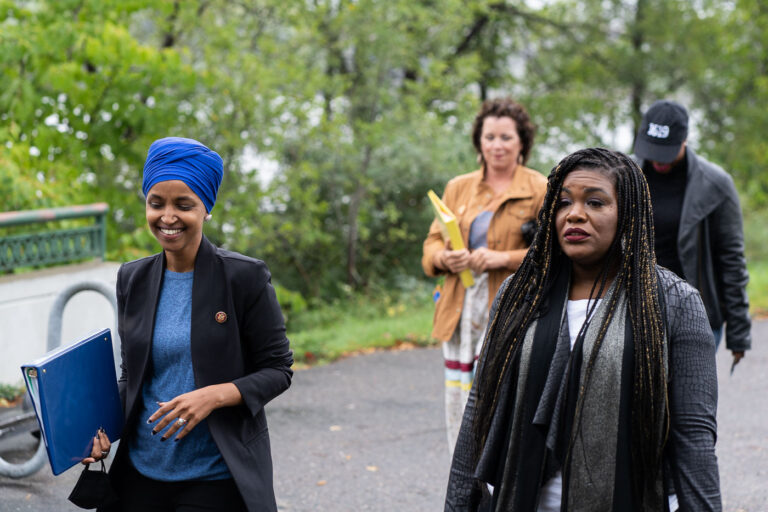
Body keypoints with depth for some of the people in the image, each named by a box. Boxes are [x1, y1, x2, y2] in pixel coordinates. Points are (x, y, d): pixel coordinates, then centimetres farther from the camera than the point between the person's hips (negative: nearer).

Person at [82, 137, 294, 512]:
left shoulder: (245, 277, -9)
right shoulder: (132, 280, 5)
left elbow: (277, 370, -6)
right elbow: (131, 374, 14)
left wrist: (215, 395, -21)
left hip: (217, 479, -4)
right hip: (142, 475, 4)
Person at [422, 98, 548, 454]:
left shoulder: (540, 191, 1)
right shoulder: (457, 188, 16)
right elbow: (432, 241, 17)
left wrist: (505, 258, -17)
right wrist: (443, 258, -6)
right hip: (460, 309, 5)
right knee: (458, 405, 6)